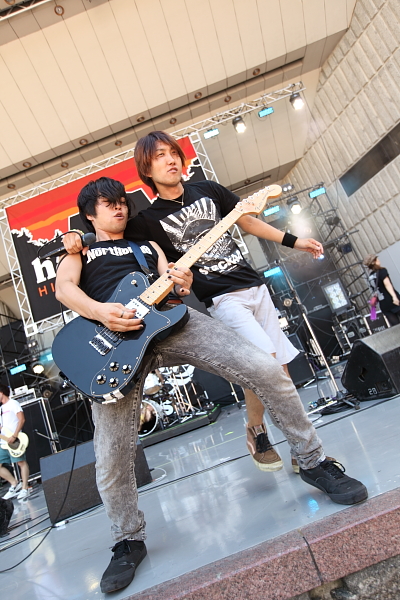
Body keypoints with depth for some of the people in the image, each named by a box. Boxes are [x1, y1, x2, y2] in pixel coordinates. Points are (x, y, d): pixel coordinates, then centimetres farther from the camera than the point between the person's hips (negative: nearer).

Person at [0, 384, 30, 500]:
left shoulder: (13, 403, -2)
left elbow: (21, 419, -13)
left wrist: (14, 436, -19)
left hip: (14, 441, -9)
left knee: (21, 462, -6)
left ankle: (24, 489, 0)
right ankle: (15, 484, 13)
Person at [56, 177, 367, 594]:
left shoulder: (148, 245, 33)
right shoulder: (79, 251, 26)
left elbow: (167, 286, 22)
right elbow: (64, 288, 4)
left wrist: (180, 285, -4)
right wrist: (101, 312, -16)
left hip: (169, 319, 2)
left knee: (266, 369, -14)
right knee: (112, 457, -6)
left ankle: (313, 463, 7)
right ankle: (129, 542, 24)